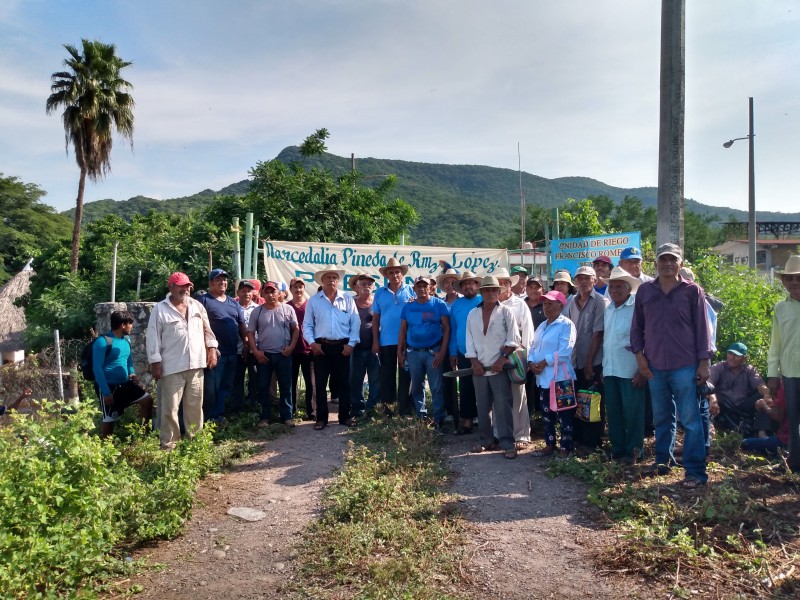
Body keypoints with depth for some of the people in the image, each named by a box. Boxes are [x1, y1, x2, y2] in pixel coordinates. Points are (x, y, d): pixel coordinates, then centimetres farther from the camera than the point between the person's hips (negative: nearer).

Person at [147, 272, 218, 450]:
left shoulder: (197, 305, 10)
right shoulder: (160, 309, -4)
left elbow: (207, 329, 14)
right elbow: (153, 338, -5)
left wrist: (212, 349, 7)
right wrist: (155, 362, -9)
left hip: (196, 364, 4)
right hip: (172, 366, -4)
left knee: (195, 405, 12)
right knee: (170, 407, 0)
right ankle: (169, 443, 10)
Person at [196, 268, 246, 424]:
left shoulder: (233, 303, 17)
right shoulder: (203, 300, -3)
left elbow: (242, 325, 19)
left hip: (232, 353, 7)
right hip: (215, 352, -7)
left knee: (226, 387, 11)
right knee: (211, 387, -5)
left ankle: (219, 415, 21)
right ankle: (210, 418, 6)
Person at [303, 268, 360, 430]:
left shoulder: (348, 299, 5)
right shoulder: (313, 300, 5)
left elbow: (355, 324, 3)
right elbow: (307, 325, 5)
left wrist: (351, 344, -5)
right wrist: (312, 343, -7)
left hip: (342, 347, 0)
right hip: (321, 346, 0)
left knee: (344, 383, 6)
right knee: (320, 384, 4)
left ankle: (345, 416, 17)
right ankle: (321, 418, 13)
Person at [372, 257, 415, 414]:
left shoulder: (411, 291, 4)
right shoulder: (380, 293, 7)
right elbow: (375, 318, 4)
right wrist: (375, 341, 0)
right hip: (386, 341, 1)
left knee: (405, 375, 4)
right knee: (387, 375, 9)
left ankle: (405, 409, 12)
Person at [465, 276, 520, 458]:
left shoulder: (507, 312, 0)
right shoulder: (472, 314, 11)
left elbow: (513, 339, -5)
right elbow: (470, 340, 9)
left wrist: (502, 358, -14)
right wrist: (474, 361, -2)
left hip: (499, 368, -4)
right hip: (479, 369, 4)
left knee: (503, 406, -6)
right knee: (483, 407, 11)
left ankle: (507, 444, -1)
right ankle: (485, 440, 21)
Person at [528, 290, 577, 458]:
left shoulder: (566, 325, -9)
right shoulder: (542, 326, 17)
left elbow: (565, 350, -20)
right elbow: (533, 348, 15)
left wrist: (544, 362, -18)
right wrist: (531, 362, -5)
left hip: (560, 377, -8)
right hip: (543, 377, 8)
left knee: (564, 415, 0)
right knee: (546, 414, 15)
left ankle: (566, 447, 10)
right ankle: (550, 445, 26)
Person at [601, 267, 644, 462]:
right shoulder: (608, 310, 13)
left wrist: (642, 370, -14)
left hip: (630, 371, -6)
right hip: (610, 371, 7)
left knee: (632, 413, 2)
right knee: (613, 413, 12)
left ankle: (634, 452, 16)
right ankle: (617, 450, 24)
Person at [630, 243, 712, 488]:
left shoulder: (692, 291, 0)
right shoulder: (644, 290, 6)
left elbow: (701, 328, 0)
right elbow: (637, 326, 10)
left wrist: (703, 362, -4)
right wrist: (639, 355, 1)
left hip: (685, 365, -3)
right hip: (654, 366, 3)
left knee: (690, 420, -1)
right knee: (662, 418, 14)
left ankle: (695, 471, 6)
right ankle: (663, 461, 27)